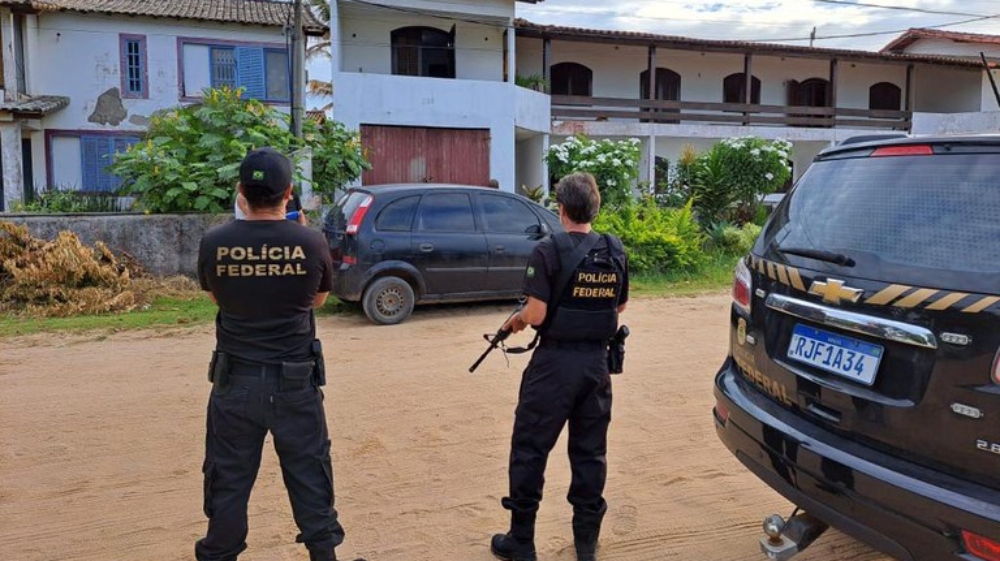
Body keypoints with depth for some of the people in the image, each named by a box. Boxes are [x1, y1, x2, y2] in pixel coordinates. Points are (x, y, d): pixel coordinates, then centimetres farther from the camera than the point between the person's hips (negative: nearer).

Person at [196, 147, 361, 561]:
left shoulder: (215, 243, -8)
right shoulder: (311, 242, -11)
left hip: (236, 379, 1)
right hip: (294, 379, -1)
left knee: (229, 478, 14)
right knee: (309, 472, 12)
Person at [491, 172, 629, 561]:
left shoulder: (549, 251, -15)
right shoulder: (616, 251, 2)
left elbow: (536, 315, -18)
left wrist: (516, 321, 3)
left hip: (555, 362, -5)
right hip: (596, 361, 5)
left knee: (530, 450, 8)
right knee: (590, 452, 15)